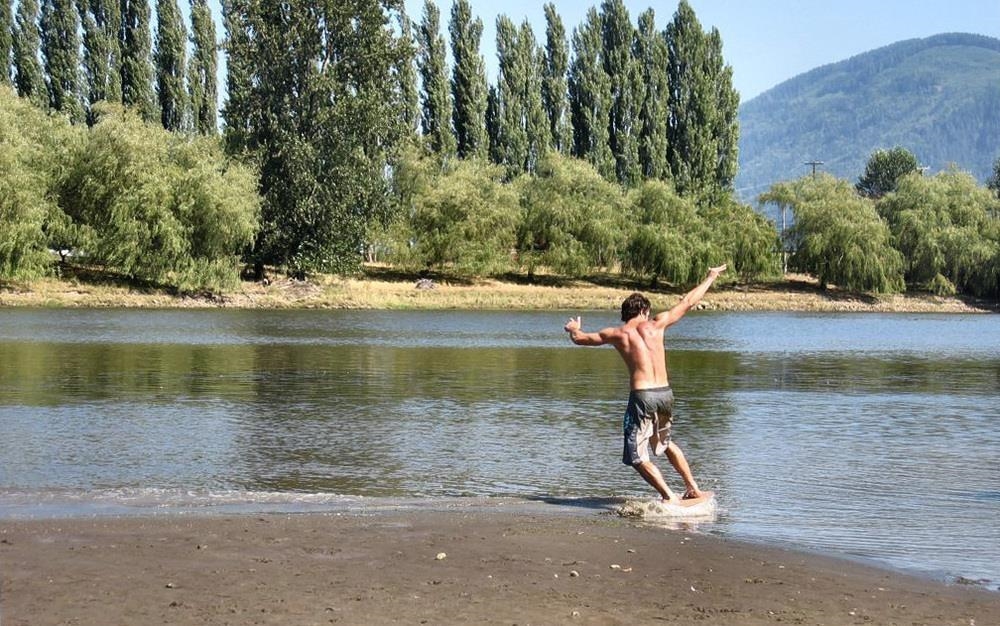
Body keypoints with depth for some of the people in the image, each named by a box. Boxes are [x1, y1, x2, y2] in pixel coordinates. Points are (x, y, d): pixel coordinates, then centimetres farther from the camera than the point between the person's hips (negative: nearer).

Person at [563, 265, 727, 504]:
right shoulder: (655, 324, 6)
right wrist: (711, 277, 29)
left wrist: (574, 329, 41)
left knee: (638, 457, 1)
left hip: (642, 396, -4)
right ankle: (693, 488, 29)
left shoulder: (616, 334, 3)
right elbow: (687, 302, 16)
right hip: (665, 393, 4)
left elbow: (579, 339, 17)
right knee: (666, 444, 29)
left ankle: (669, 497, -13)